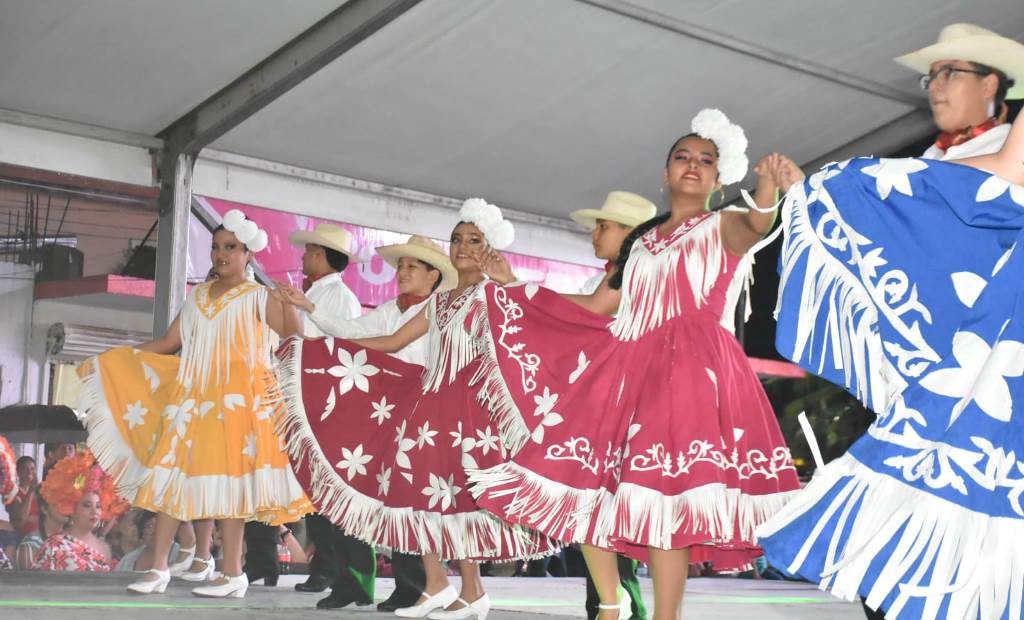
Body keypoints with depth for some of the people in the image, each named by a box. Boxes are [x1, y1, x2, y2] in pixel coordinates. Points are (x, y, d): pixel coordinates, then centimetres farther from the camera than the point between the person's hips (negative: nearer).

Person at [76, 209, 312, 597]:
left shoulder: (259, 298, 1)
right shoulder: (197, 295, 16)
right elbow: (168, 343, 16)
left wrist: (288, 299, -17)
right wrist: (108, 362, 14)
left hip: (236, 400, -5)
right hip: (191, 398, 6)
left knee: (228, 482, -6)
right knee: (171, 476, 1)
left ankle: (232, 575, 0)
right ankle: (159, 569, 7)